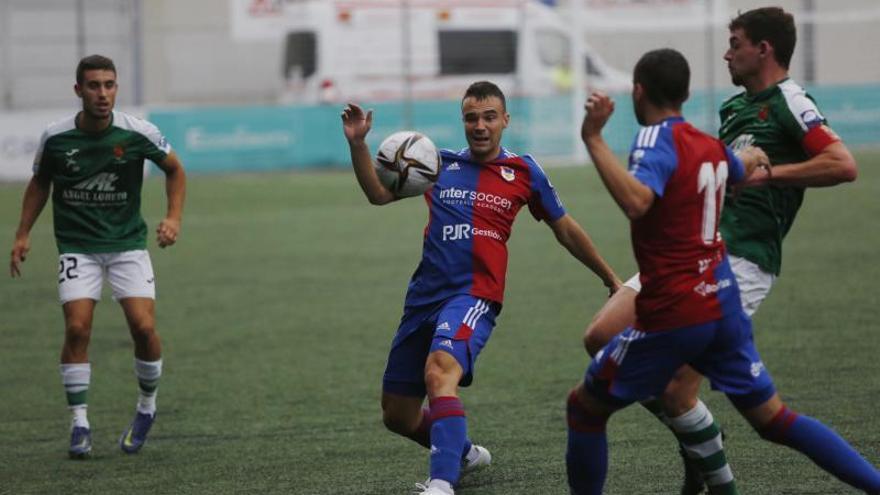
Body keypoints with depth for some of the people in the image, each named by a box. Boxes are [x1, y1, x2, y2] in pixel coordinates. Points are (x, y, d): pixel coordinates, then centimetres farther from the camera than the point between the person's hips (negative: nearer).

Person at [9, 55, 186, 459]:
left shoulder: (137, 133, -10)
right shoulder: (55, 138, -7)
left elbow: (175, 170, 7)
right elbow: (40, 183, 11)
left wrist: (174, 217, -5)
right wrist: (23, 235, 7)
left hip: (127, 243, 0)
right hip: (77, 246, 0)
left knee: (144, 327, -13)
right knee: (77, 328, -15)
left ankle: (147, 407, 13)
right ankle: (79, 424, -3)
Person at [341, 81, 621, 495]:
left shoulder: (522, 171, 7)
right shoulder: (441, 165, 13)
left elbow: (565, 230, 17)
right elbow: (378, 193, 10)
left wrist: (610, 278, 22)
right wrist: (357, 143, -5)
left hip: (474, 295, -5)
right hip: (424, 297, 5)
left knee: (440, 372, -36)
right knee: (397, 415, 10)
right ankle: (462, 453, 40)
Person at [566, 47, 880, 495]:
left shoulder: (656, 141, -14)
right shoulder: (711, 146, 10)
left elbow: (636, 201, -35)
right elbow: (743, 168, 36)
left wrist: (593, 139, -31)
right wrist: (753, 158, 60)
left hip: (672, 314, -7)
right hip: (723, 304, 7)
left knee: (584, 405, 9)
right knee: (773, 418, 13)